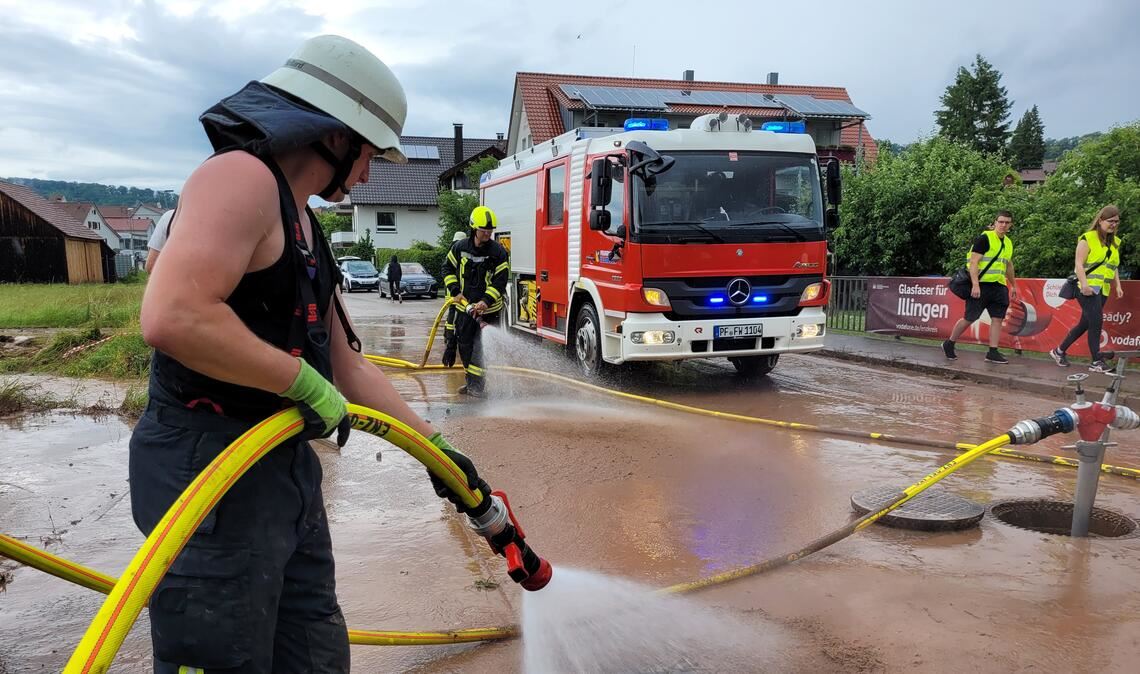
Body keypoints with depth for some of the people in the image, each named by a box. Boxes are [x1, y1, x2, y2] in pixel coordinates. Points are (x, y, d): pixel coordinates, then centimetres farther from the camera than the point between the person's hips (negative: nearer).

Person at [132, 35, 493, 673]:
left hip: (288, 470, 10)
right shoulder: (243, 177, -14)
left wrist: (436, 446, 18)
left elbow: (349, 366, 18)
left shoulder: (307, 231, 16)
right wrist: (303, 381, -19)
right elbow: (173, 317, -30)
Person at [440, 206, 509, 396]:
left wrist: (486, 301, -24)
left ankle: (478, 384, 2)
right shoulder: (460, 247, 0)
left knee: (483, 347, -6)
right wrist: (455, 291, -2)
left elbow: (500, 281, -12)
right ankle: (471, 381, 25)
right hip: (465, 306, 4)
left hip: (489, 309, -4)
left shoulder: (498, 251, -9)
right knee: (464, 344, 11)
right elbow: (448, 268, 11)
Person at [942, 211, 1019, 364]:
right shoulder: (984, 239, -9)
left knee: (997, 318, 0)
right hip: (981, 285, -7)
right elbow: (973, 262, -15)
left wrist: (1013, 285, 27)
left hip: (999, 286, 7)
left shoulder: (1008, 242, 15)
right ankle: (949, 344, 14)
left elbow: (1008, 265, 28)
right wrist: (975, 285, -24)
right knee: (969, 318, -3)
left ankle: (993, 352, 3)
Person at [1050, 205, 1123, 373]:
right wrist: (1084, 284, -24)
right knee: (1096, 322, -14)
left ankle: (1059, 351, 22)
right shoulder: (1088, 239, -7)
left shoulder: (1115, 242, 15)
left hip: (1103, 291, 7)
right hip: (1088, 288, -7)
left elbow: (1113, 267, 22)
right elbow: (1079, 264, -13)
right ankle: (1096, 362, -10)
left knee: (1084, 324, 9)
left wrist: (1118, 286, 10)